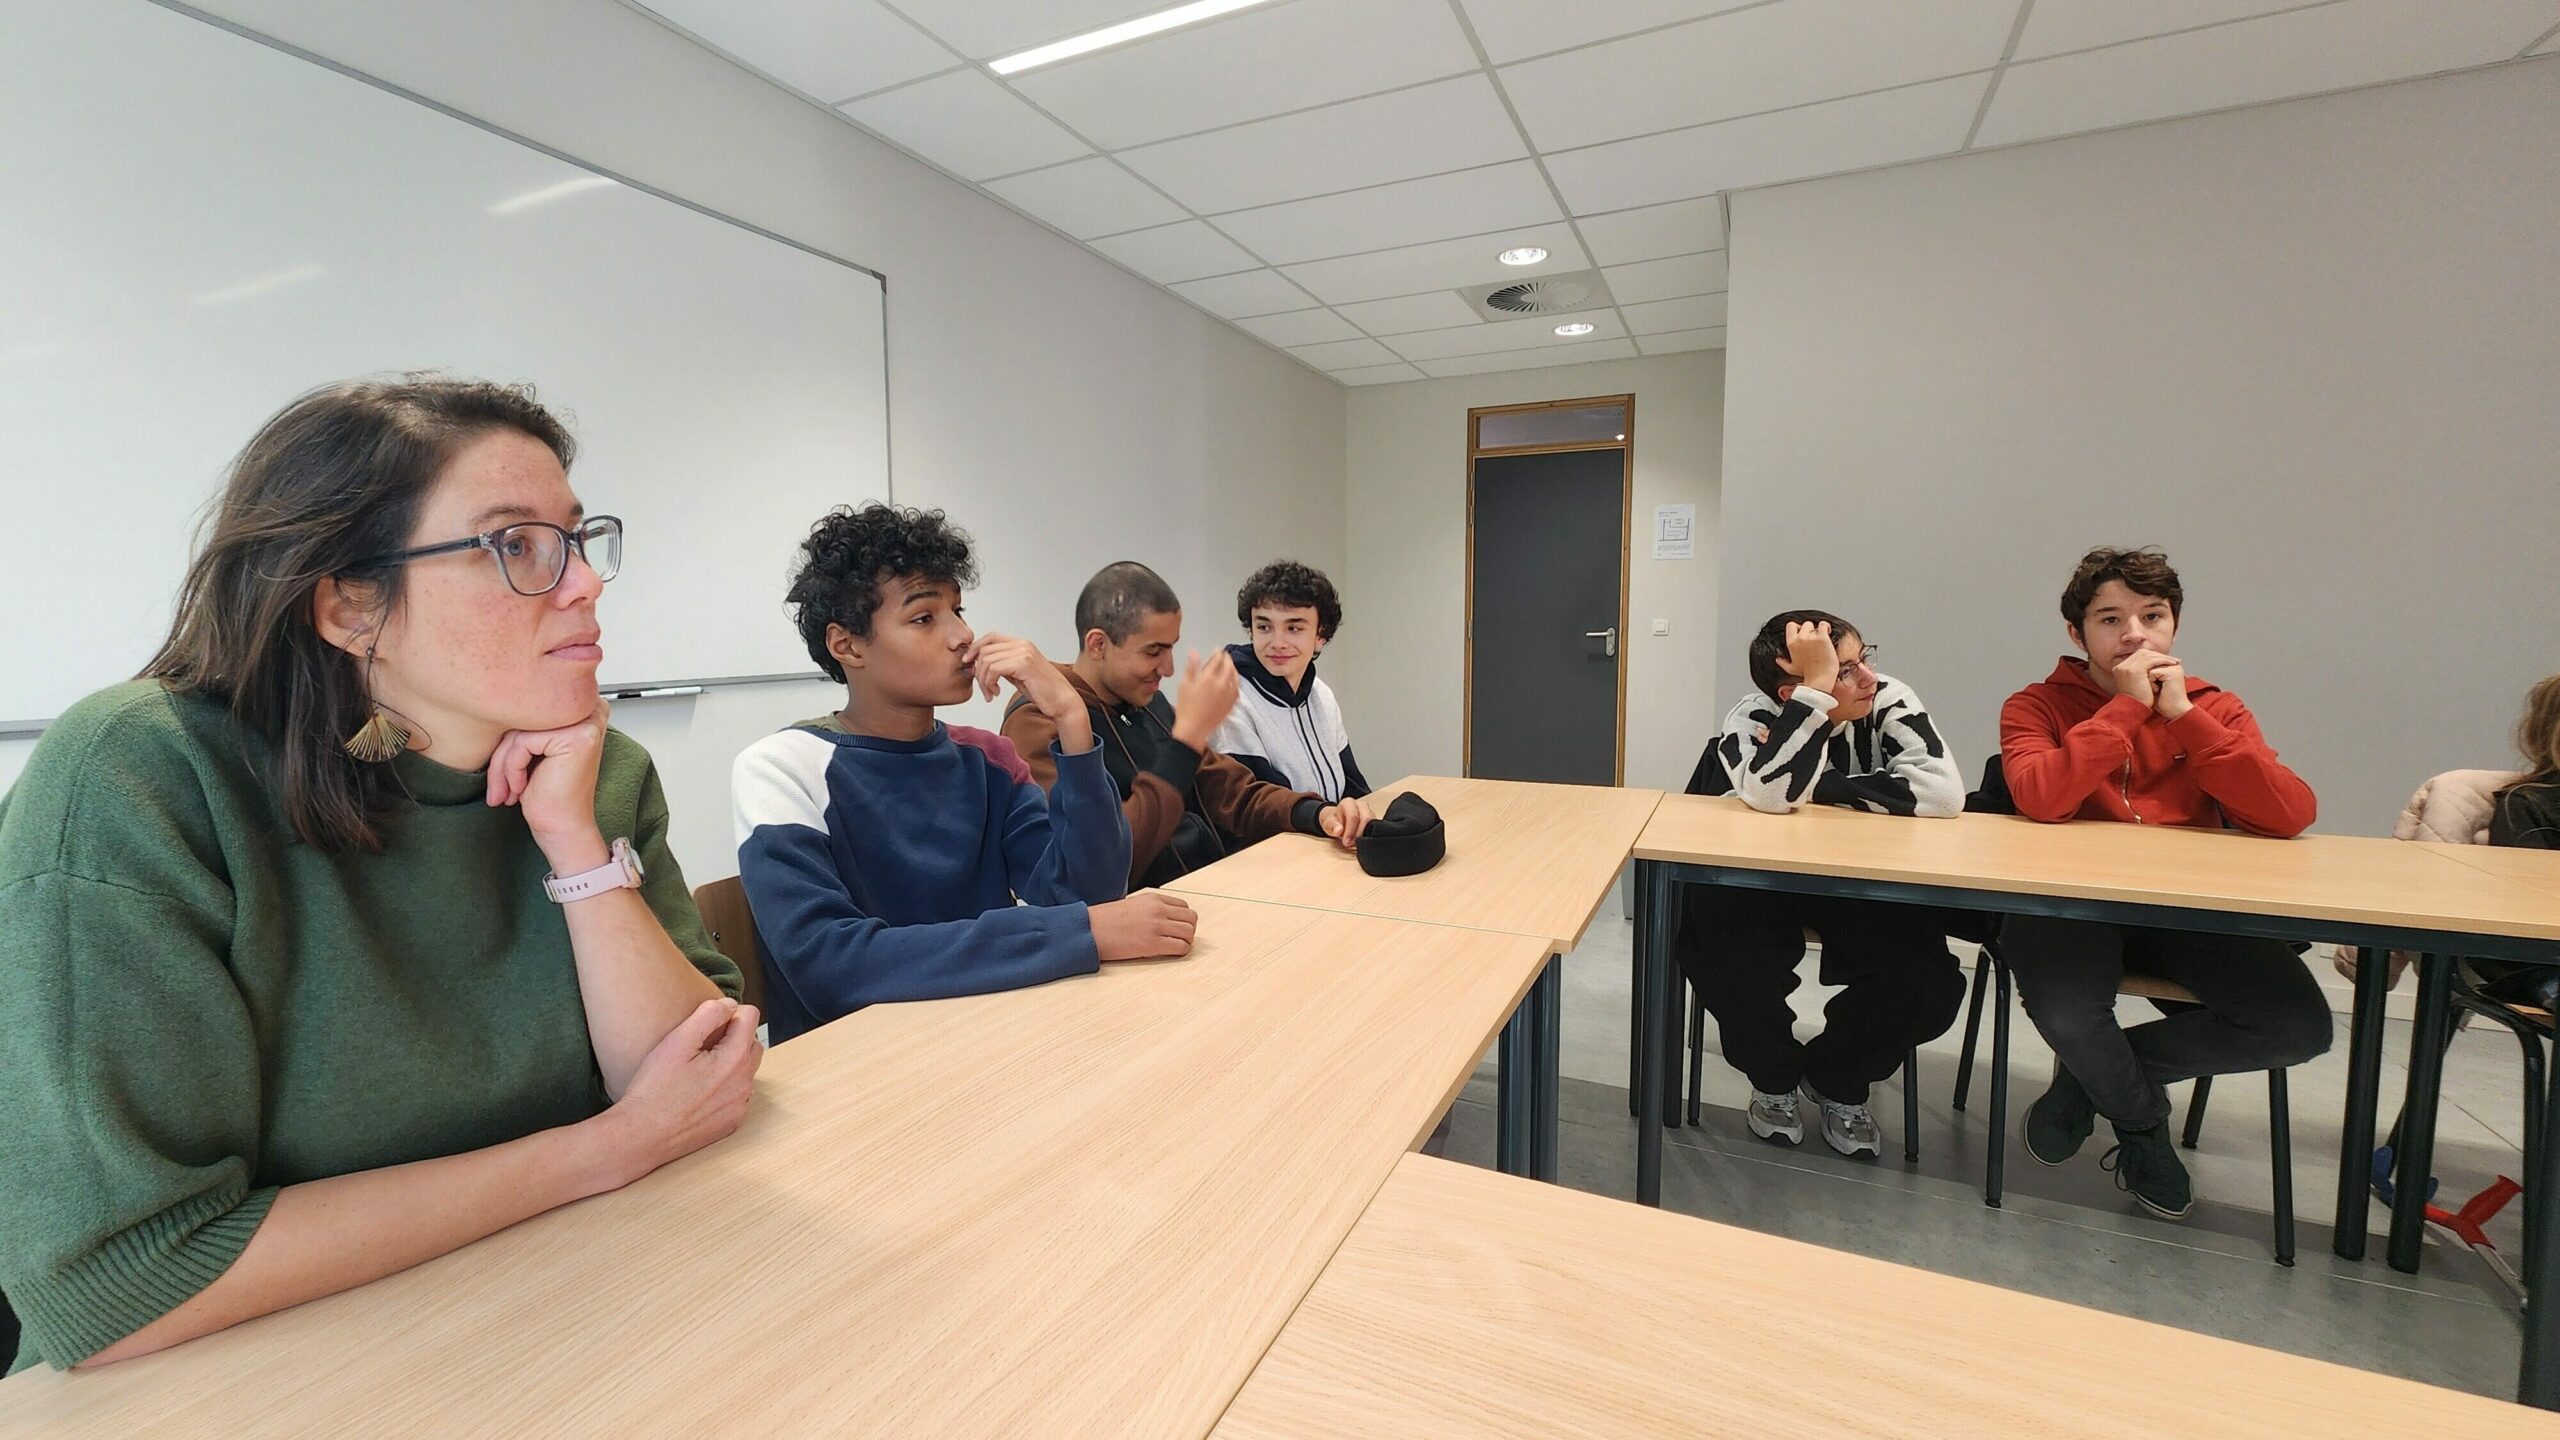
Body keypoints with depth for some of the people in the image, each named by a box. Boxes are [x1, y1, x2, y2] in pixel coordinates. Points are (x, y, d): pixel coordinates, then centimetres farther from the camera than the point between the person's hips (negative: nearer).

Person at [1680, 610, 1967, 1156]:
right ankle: (1774, 1077, 5)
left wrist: (1821, 788, -26)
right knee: (1728, 964, -30)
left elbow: (1944, 792, -30)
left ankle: (1837, 1080, 12)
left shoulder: (1889, 701, -15)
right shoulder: (1753, 720, -20)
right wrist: (1817, 687, -41)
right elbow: (1772, 794, -42)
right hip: (1759, 886, -2)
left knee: (1930, 988, -21)